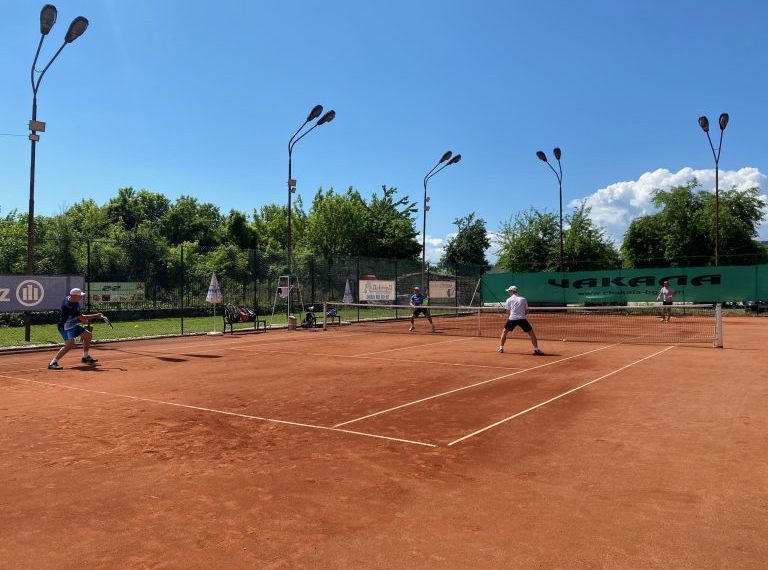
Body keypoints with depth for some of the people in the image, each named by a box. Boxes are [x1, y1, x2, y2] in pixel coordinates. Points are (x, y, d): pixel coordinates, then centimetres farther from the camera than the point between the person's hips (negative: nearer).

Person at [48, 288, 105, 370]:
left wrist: (82, 318, 9)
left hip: (73, 325, 10)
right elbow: (82, 318, -28)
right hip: (65, 327, -10)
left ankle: (85, 357, 31)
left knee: (88, 335, 17)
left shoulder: (72, 300, 0)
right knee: (70, 344, -28)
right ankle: (53, 363, -24)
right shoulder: (69, 306, -29)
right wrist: (96, 315, -20)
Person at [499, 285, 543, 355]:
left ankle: (501, 348, 19)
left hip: (512, 319, 0)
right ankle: (536, 349, -3)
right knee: (531, 333, 9)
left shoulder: (509, 300, 10)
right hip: (522, 319, 1)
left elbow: (508, 313, 11)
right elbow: (526, 311, 18)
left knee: (504, 331, 21)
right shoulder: (523, 299, 16)